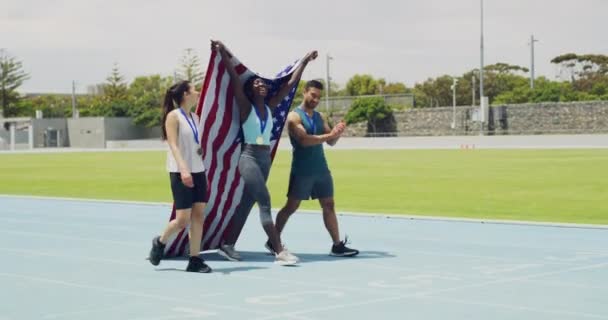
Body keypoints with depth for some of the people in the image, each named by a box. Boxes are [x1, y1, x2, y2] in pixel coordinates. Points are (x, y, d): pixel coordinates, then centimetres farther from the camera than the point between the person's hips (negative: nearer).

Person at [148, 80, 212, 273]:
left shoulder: (195, 117, 14)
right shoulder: (173, 116, -7)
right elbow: (173, 145, -16)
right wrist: (183, 169, -28)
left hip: (198, 171, 7)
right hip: (180, 173, -7)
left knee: (198, 216, 1)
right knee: (182, 219, -7)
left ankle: (195, 260, 4)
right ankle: (160, 242, 19)